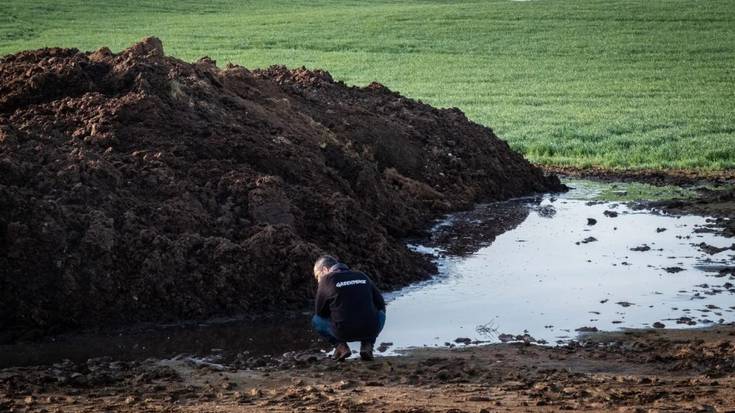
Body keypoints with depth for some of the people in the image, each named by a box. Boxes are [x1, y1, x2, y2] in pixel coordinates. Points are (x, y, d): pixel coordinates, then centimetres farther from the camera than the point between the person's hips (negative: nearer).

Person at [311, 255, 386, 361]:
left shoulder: (326, 280, 5)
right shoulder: (362, 276, 15)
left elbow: (320, 312, 11)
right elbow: (380, 304, 19)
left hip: (344, 333, -2)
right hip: (371, 331, 2)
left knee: (316, 320, 26)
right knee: (381, 314, 36)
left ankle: (340, 346, 6)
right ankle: (367, 345, 11)